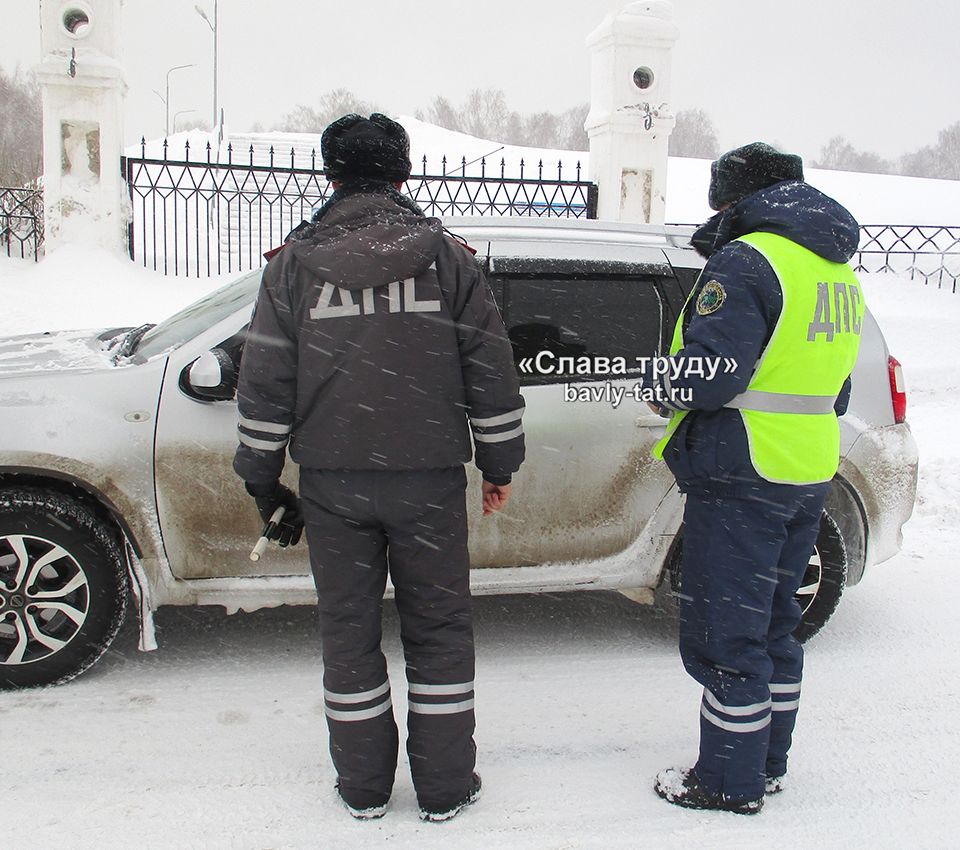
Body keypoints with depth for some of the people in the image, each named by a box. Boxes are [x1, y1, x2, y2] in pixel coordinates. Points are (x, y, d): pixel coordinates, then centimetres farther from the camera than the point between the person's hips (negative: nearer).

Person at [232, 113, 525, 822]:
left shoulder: (295, 262, 1)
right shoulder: (445, 254, 1)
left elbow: (264, 383, 1)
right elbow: (491, 370, 1)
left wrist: (261, 477, 11)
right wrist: (501, 464, 11)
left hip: (332, 482, 1)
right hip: (428, 479, 0)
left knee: (348, 630, 14)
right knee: (438, 629, 12)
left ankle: (364, 787, 26)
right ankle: (445, 788, 22)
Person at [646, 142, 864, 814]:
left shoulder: (747, 261, -15)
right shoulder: (839, 273, 15)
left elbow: (710, 373, -23)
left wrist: (665, 384, -2)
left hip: (744, 476, -9)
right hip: (809, 477, 9)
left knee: (725, 634, 3)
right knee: (773, 625, 20)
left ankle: (730, 782, 15)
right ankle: (768, 764, 32)